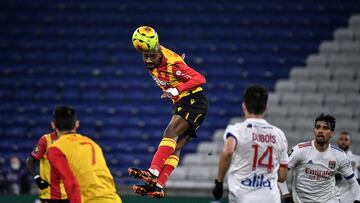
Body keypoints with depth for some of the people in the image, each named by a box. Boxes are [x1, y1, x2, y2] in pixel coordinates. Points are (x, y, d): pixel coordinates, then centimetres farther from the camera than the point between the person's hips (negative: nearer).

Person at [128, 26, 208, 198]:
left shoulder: (172, 63, -24)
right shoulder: (153, 63, -2)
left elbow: (200, 79, -30)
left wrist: (176, 89, -40)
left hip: (194, 101, -9)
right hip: (180, 104, 9)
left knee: (170, 133, -25)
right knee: (175, 147, 0)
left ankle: (153, 173, -36)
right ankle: (158, 186, -8)